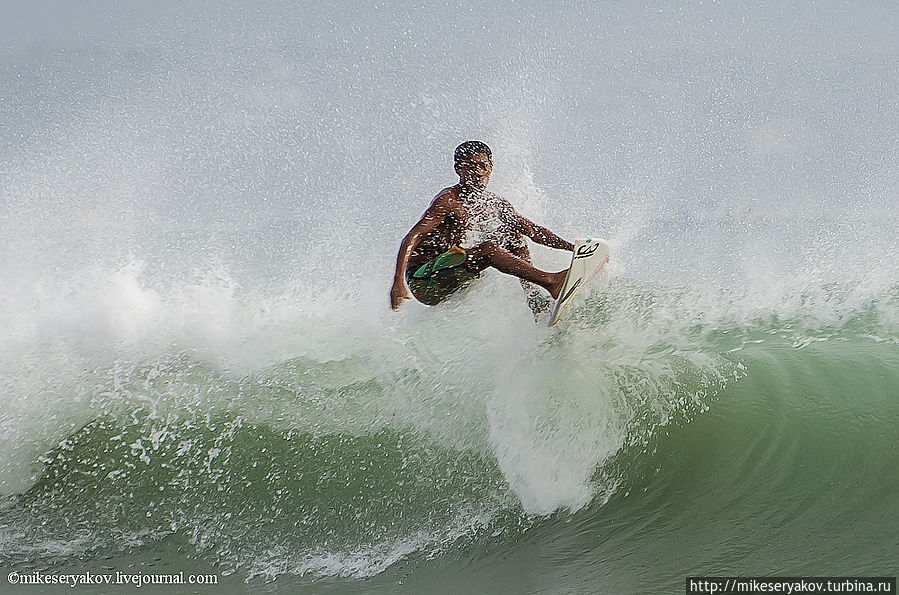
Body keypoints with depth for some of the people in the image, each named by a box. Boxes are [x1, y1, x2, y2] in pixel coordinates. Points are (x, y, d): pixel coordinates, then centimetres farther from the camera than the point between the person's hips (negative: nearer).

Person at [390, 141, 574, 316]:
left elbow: (533, 230, 14)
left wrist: (570, 246, 3)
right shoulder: (448, 200, -16)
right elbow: (411, 238, -25)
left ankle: (536, 303, -7)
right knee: (488, 249, -29)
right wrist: (398, 281, -37)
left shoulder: (494, 204, 7)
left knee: (514, 236, 4)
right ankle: (549, 281, -35)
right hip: (423, 281, -8)